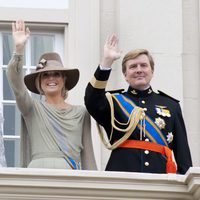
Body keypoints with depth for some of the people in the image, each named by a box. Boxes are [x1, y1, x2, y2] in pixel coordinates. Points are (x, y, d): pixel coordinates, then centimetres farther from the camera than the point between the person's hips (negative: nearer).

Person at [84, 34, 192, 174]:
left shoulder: (171, 105, 18)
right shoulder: (114, 101, 13)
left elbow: (182, 150, 15)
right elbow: (92, 101, -10)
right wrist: (107, 61, -14)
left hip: (160, 175, 2)